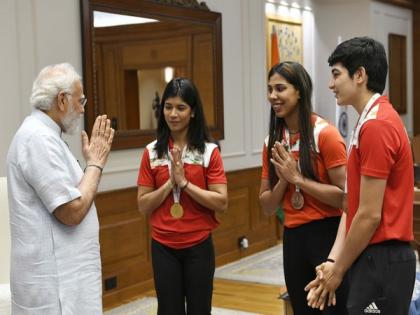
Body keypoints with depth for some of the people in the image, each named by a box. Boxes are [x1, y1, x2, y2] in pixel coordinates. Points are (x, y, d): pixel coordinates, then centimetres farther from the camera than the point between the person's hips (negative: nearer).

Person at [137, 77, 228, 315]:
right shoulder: (152, 152, 1)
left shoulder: (209, 151, -4)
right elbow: (143, 206, 0)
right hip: (163, 247, 1)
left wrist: (185, 183, -16)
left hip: (199, 246, -1)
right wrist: (170, 183, -13)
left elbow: (221, 203, -10)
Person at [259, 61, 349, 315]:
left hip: (327, 234, -6)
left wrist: (298, 179, -17)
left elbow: (345, 196, -17)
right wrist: (283, 179, -10)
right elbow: (267, 207, 7)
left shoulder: (325, 134, -11)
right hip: (293, 238, 6)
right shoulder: (273, 141, 6)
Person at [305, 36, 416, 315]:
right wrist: (334, 261, 7)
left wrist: (339, 270, -8)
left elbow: (370, 215, -19)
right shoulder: (375, 121, 14)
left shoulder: (376, 126, -18)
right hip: (378, 259, 9)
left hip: (381, 262, -9)